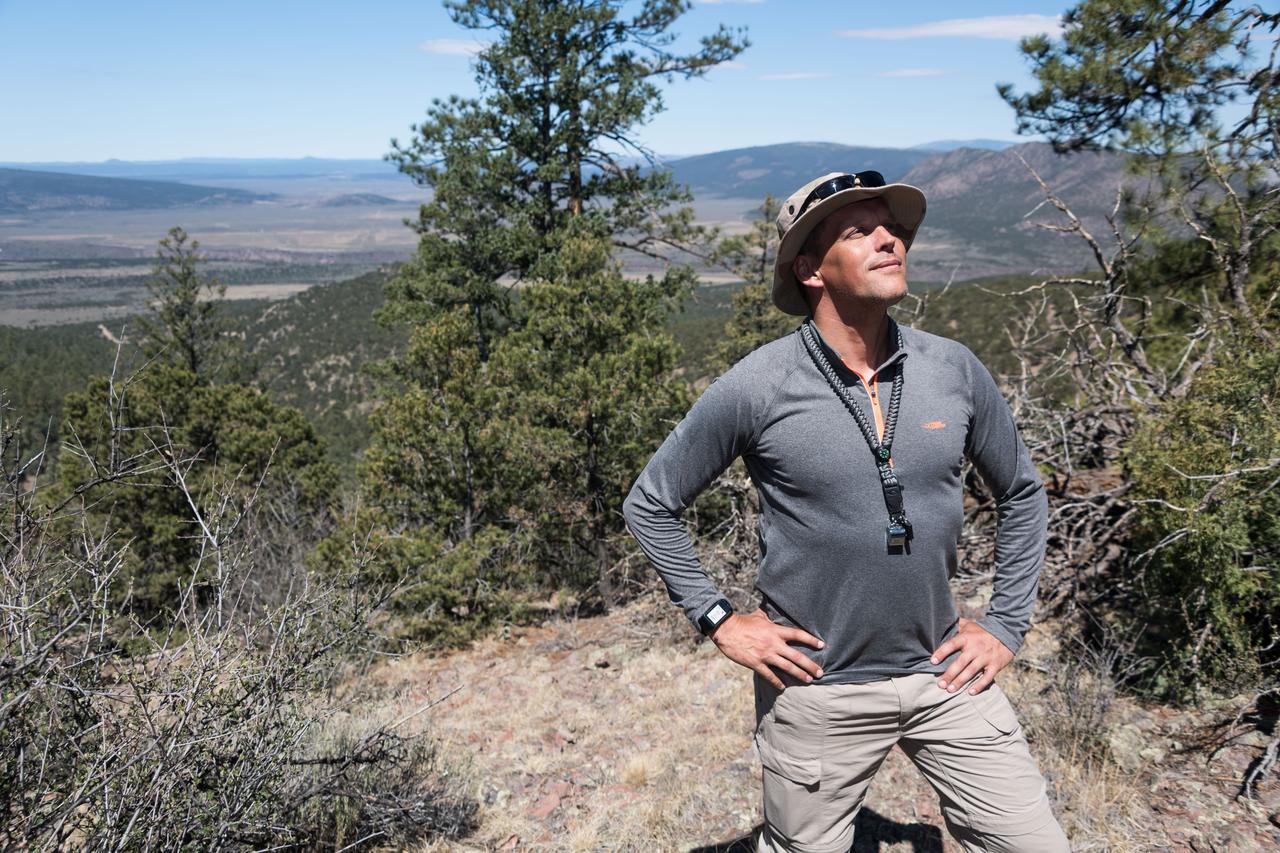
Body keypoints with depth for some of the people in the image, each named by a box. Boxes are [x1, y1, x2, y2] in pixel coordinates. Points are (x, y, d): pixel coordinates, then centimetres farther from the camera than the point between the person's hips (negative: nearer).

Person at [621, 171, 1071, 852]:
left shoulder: (954, 370, -4)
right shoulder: (755, 388, -15)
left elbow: (1022, 494, 11)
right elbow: (649, 504, -4)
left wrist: (1007, 624, 6)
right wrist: (719, 621, -7)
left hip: (945, 674, 3)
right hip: (817, 689, -3)